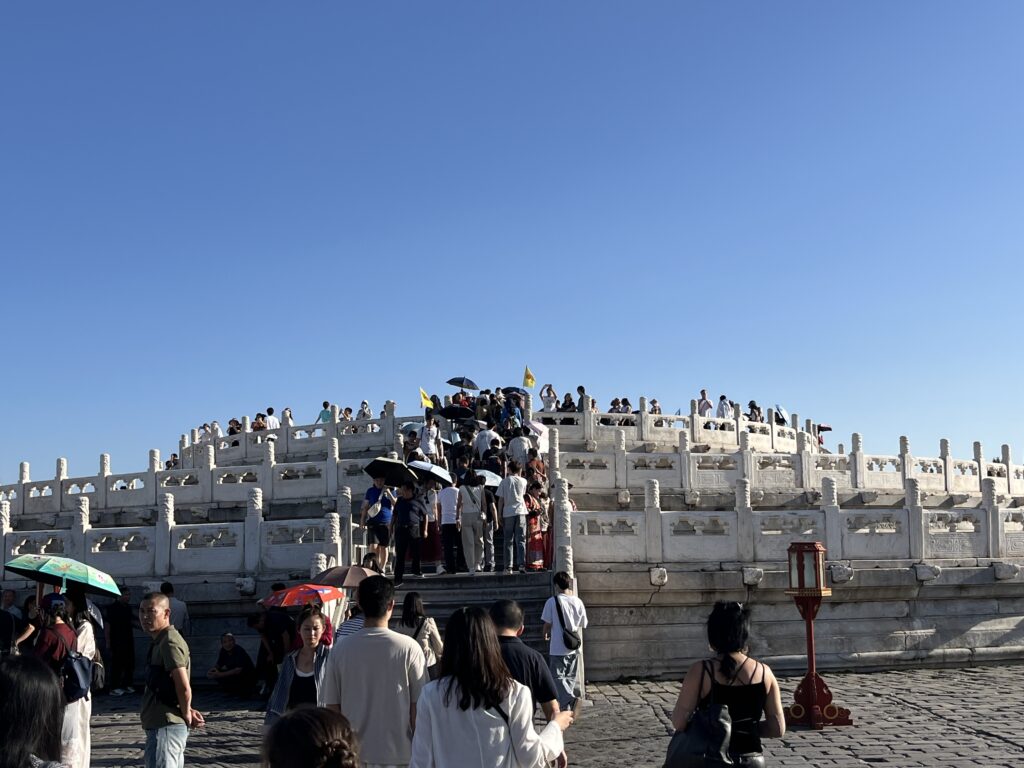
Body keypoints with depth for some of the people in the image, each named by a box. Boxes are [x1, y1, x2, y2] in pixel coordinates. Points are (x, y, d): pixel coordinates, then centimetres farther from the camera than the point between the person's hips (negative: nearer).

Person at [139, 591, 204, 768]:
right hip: (162, 725, 10)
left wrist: (187, 715, -6)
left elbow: (184, 687, -21)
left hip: (165, 727, -10)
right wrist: (187, 712, 8)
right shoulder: (160, 641, 17)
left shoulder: (169, 642, -15)